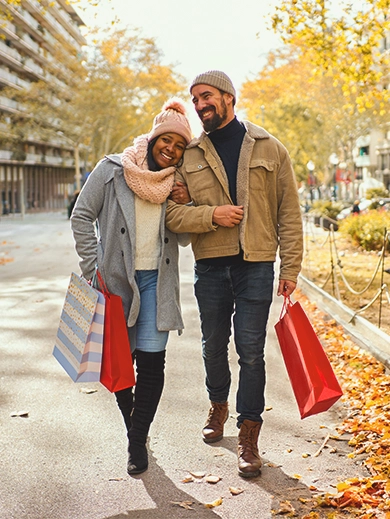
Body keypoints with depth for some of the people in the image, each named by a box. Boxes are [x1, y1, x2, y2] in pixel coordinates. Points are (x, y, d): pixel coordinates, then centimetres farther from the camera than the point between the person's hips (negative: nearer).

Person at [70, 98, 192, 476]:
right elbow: (82, 216, -1)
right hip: (116, 278, -1)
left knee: (152, 359, -5)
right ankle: (130, 419, 34)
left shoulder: (176, 183, 9)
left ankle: (138, 440, 8)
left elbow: (182, 235, 14)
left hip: (157, 281, 2)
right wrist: (92, 267, -6)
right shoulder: (113, 169, -1)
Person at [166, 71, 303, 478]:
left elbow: (289, 212, 2)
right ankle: (218, 407, 41)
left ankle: (248, 437, 9)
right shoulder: (189, 155, 5)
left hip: (255, 265, -2)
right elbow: (171, 213, -1)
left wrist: (290, 268, -3)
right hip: (210, 266, 2)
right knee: (213, 347, 15)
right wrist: (211, 215, -18)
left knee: (251, 352, -3)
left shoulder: (269, 149, 3)